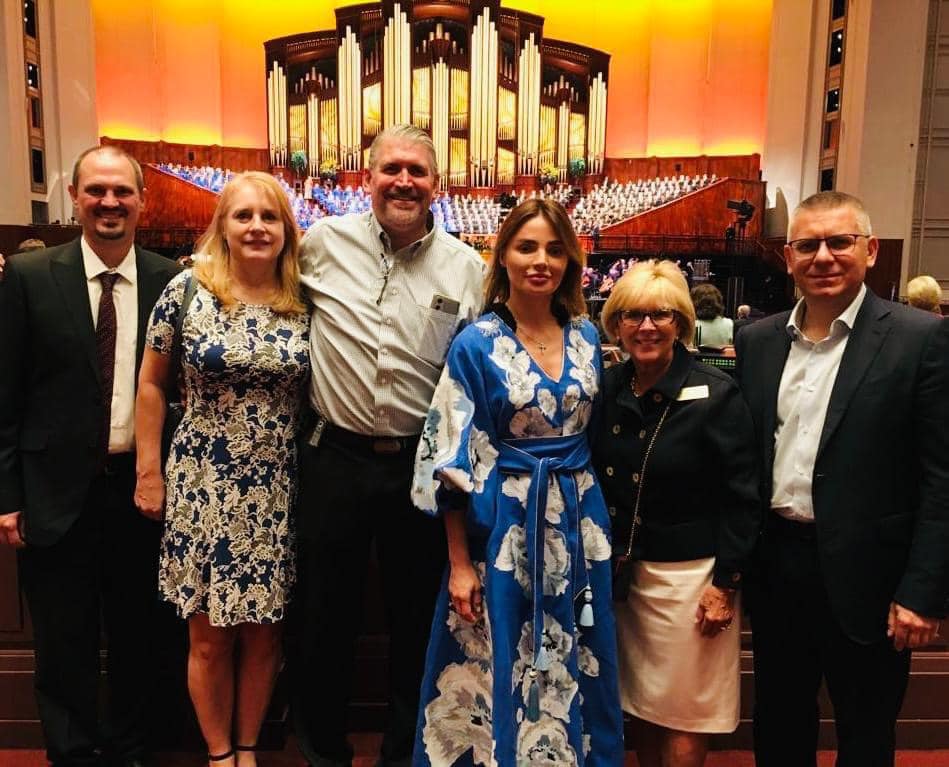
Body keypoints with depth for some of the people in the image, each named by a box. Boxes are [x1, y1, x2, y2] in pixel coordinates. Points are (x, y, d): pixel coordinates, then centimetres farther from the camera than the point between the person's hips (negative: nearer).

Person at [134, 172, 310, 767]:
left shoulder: (305, 303, -2)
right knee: (211, 635, 10)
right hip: (202, 485, -1)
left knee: (264, 630, 12)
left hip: (278, 489, 1)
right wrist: (149, 471, 1)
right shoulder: (187, 289, -5)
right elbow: (152, 383, 3)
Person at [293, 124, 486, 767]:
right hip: (337, 456, 0)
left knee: (418, 616, 14)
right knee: (328, 612, 14)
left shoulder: (467, 268, -1)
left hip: (422, 464, 1)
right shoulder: (324, 242, -2)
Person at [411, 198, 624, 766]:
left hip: (578, 524, 4)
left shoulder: (586, 337, 4)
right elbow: (452, 460, -9)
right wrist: (459, 563, -11)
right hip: (505, 529, -4)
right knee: (499, 670, 9)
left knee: (574, 672, 17)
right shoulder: (477, 345, -9)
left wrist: (592, 521, 12)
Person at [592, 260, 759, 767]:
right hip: (623, 568, 5)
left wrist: (725, 583, -12)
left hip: (688, 573, -4)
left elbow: (742, 498, -11)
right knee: (639, 701, 18)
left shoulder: (716, 394, -13)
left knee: (683, 714, 8)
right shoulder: (606, 389, 1)